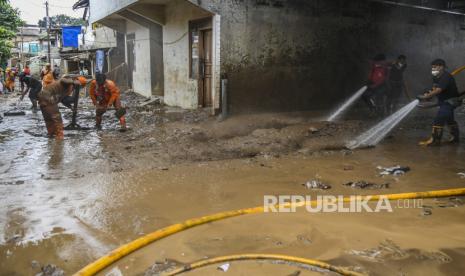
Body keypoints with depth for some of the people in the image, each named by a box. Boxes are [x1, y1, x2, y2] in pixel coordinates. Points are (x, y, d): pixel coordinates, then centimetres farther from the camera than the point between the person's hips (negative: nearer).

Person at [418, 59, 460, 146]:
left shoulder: (446, 77, -25)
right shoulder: (436, 77, 4)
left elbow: (438, 90, -35)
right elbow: (435, 89, 8)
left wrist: (425, 97, -38)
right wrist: (428, 93, -13)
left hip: (450, 101, -10)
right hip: (444, 101, 10)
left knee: (439, 119, -18)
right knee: (449, 119, 21)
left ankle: (435, 140, -16)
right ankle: (455, 136, 37)